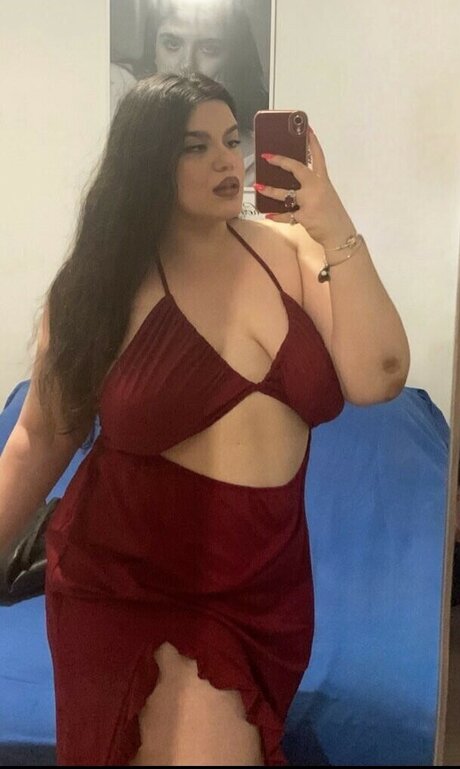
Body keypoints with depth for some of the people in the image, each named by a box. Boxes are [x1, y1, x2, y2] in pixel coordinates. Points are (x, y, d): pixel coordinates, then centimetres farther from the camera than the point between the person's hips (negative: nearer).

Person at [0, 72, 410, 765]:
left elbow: (376, 381, -13)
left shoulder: (289, 250, -4)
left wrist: (336, 231, -20)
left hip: (271, 584, 4)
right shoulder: (100, 285, -9)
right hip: (134, 586, -3)